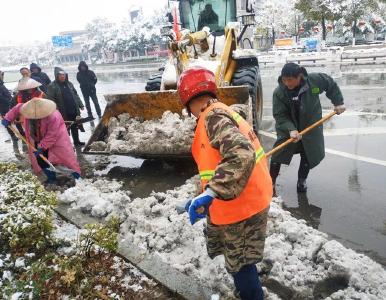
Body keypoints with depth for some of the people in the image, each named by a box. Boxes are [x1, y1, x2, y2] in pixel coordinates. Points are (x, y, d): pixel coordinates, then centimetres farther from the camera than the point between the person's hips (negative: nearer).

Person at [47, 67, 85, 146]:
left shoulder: (69, 84, 10)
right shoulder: (52, 86, -10)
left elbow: (75, 95, 18)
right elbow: (51, 100, -15)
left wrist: (80, 105, 15)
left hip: (74, 111, 6)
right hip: (63, 113, -6)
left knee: (75, 127, 17)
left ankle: (76, 141, 32)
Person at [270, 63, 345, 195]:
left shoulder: (315, 80, -20)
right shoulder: (279, 92, -23)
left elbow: (331, 85, 0)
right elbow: (279, 115, -21)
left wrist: (338, 102, -1)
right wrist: (291, 129, -34)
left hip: (311, 127, 1)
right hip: (288, 129, -1)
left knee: (308, 156, 12)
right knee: (277, 155, -3)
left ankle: (302, 181, 35)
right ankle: (271, 183, 13)